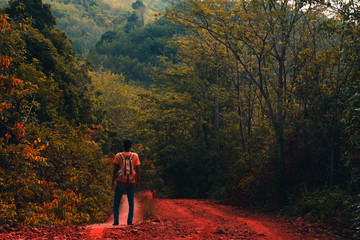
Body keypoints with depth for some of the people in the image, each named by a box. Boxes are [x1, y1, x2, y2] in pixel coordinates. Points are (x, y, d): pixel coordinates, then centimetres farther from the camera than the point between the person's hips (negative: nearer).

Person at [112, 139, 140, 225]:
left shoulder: (118, 156, -5)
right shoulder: (135, 156, -1)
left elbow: (115, 170, -5)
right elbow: (137, 170, 1)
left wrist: (113, 181, 4)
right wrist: (137, 181, 12)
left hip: (120, 182, -1)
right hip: (131, 182, 1)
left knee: (116, 202, 8)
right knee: (131, 202, 10)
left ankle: (116, 220, 0)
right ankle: (130, 221, 5)